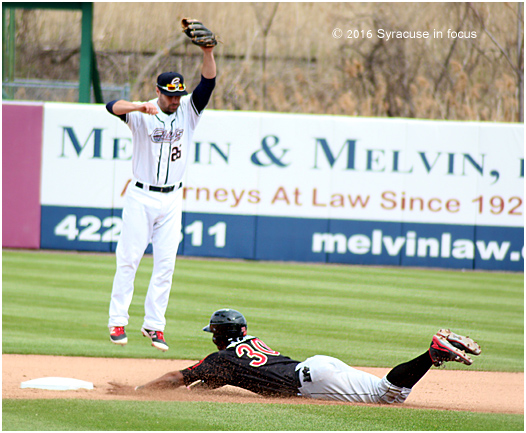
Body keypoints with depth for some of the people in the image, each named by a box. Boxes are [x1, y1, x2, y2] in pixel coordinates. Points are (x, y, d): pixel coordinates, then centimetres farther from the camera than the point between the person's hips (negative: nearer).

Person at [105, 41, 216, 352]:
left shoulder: (189, 110, 2)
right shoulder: (142, 115, -7)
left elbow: (208, 82, -11)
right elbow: (113, 107, -26)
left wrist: (208, 53, -28)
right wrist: (140, 107, -45)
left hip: (172, 200, 3)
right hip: (141, 197, -3)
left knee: (165, 264, 0)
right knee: (128, 259, -3)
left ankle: (155, 325, 4)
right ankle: (118, 322, 2)